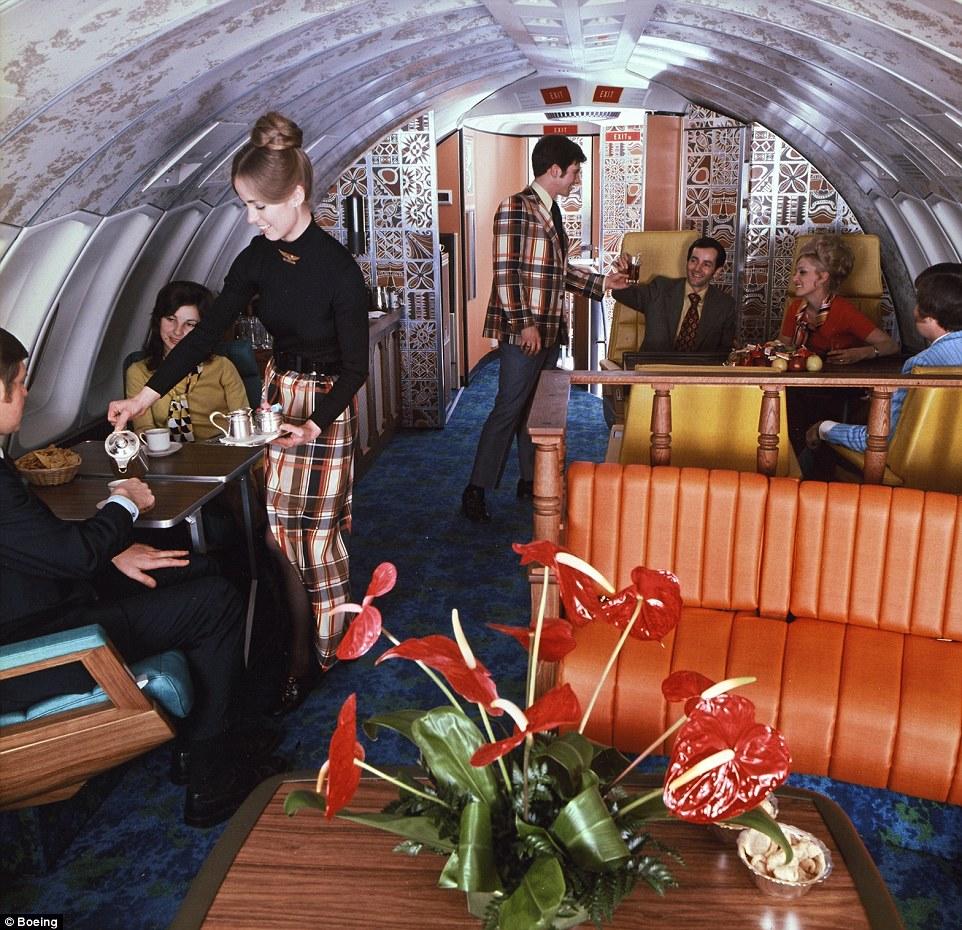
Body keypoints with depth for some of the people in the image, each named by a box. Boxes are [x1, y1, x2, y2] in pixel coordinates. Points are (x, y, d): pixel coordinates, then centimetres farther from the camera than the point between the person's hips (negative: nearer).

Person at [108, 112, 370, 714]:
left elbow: (357, 365, -15)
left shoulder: (338, 267, -20)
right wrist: (147, 395, -3)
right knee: (284, 532, 8)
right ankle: (302, 654, 22)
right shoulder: (258, 257, -2)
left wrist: (315, 425, -27)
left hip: (328, 405, -6)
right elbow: (209, 331, 2)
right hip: (277, 394, 6)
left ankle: (330, 650, 21)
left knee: (318, 532, 1)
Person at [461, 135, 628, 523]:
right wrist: (524, 324, -21)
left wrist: (601, 282, 22)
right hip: (522, 330, -9)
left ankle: (530, 479, 26)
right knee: (509, 408, -7)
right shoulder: (516, 207, -12)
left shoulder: (552, 211, 15)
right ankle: (475, 491, 2)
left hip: (550, 329, 9)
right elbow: (505, 272, -18)